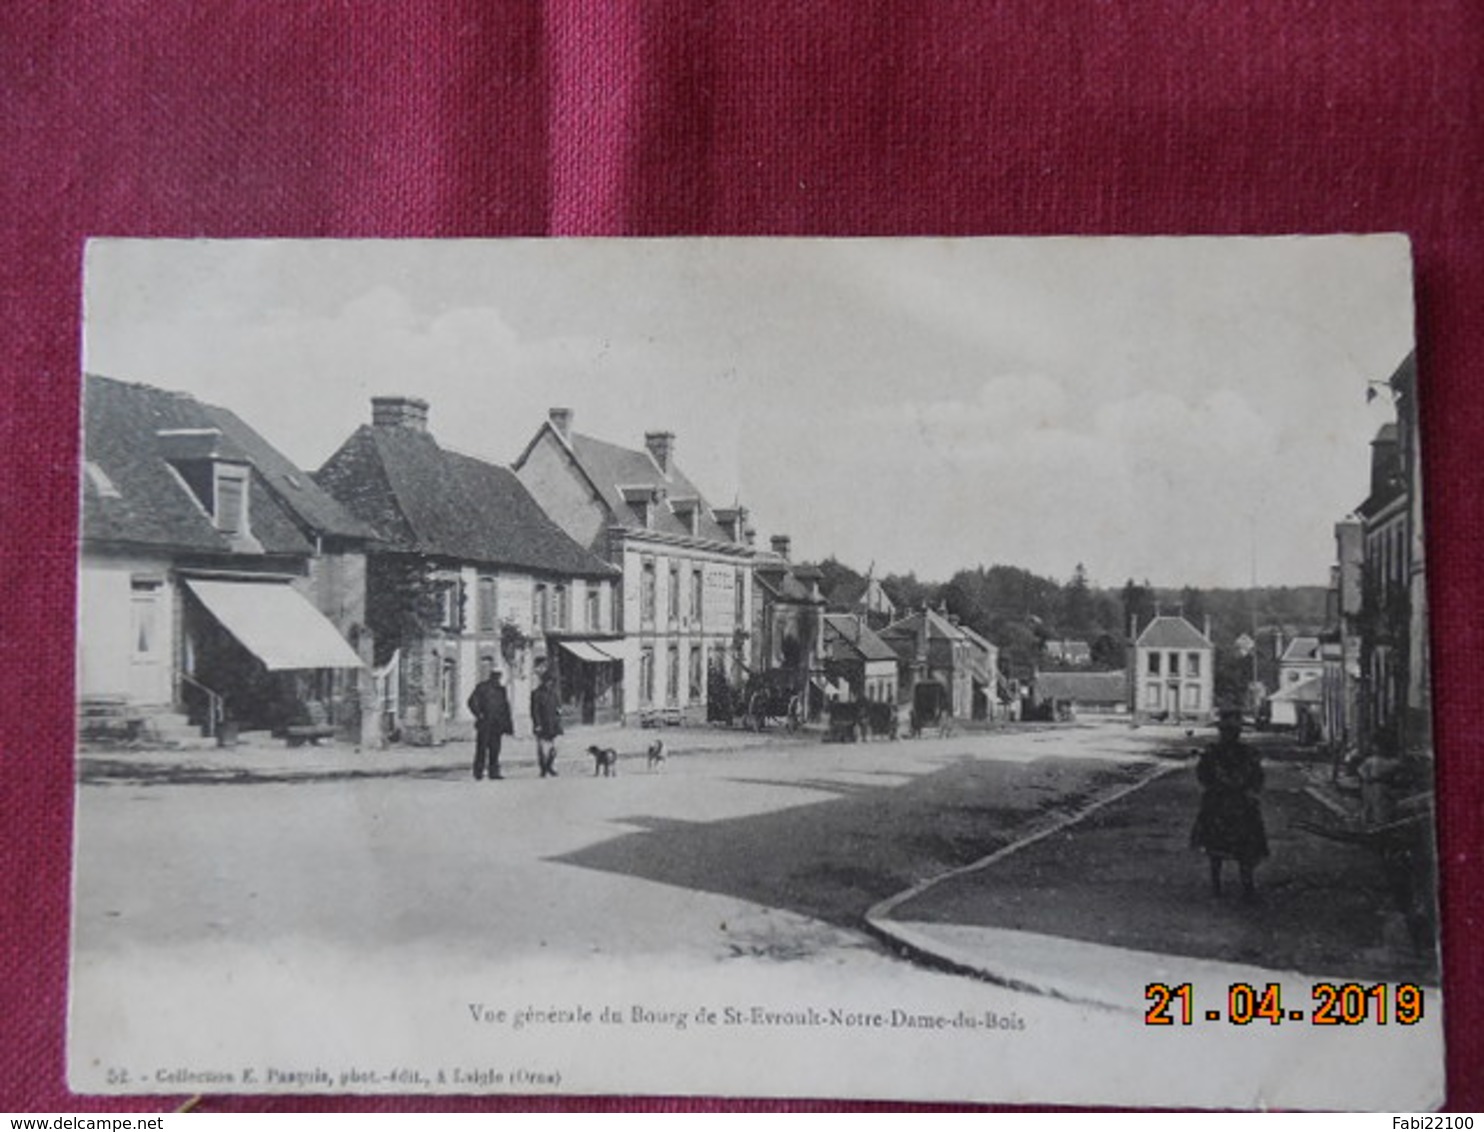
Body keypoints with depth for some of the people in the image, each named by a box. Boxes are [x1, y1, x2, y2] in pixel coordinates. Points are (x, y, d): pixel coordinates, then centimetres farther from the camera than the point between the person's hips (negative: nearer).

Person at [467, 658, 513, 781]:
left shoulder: (501, 689, 13)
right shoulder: (481, 687, -1)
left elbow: (506, 707, 15)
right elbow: (472, 702, -8)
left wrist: (507, 724, 10)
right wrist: (479, 714, -14)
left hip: (497, 724, 4)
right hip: (485, 723, -4)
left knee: (495, 749, 3)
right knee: (482, 748, -3)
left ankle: (494, 772, 6)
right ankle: (478, 773, 1)